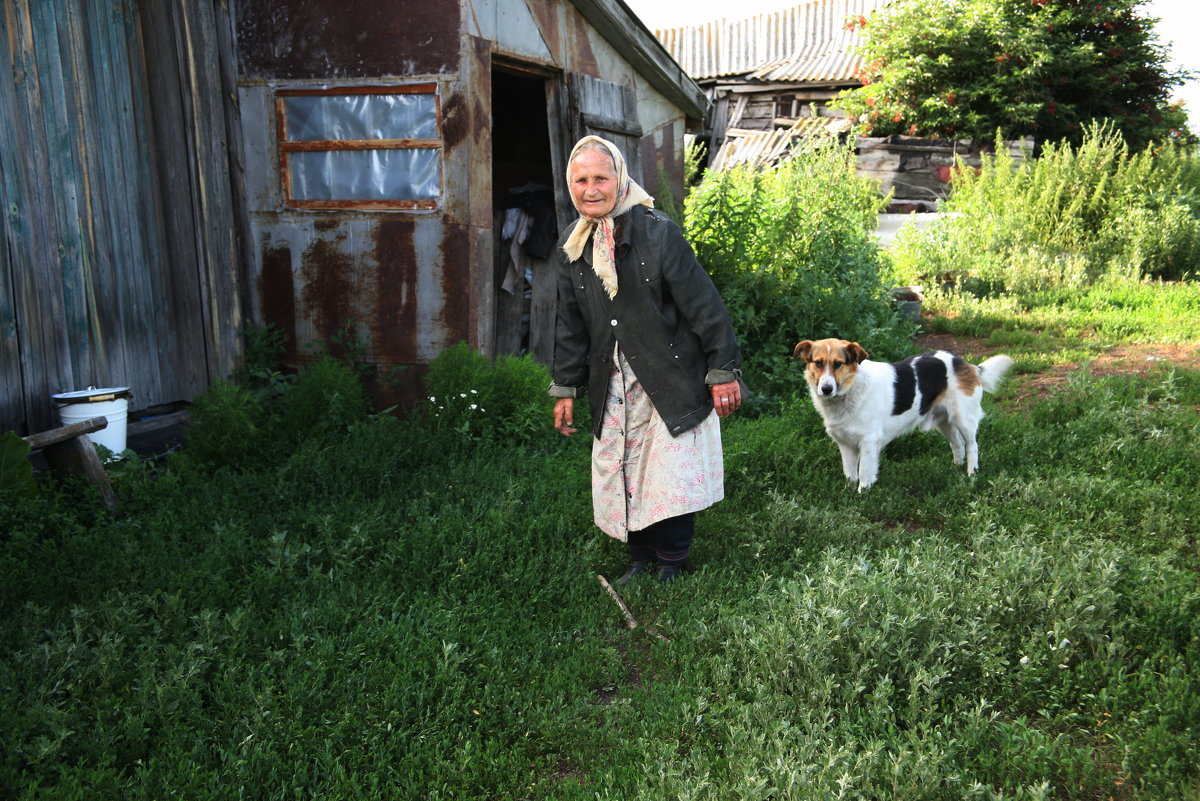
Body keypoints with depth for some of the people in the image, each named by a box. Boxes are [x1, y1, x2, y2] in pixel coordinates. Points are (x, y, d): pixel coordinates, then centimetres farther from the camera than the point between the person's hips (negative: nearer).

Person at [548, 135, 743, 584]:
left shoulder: (657, 233, -12)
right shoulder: (571, 245, 6)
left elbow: (703, 306, -11)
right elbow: (570, 324, 13)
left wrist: (723, 372, -11)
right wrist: (565, 388, 12)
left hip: (672, 383, -5)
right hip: (612, 389, 5)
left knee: (673, 477, 0)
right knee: (621, 477, 9)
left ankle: (671, 562, 21)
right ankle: (641, 559, 27)